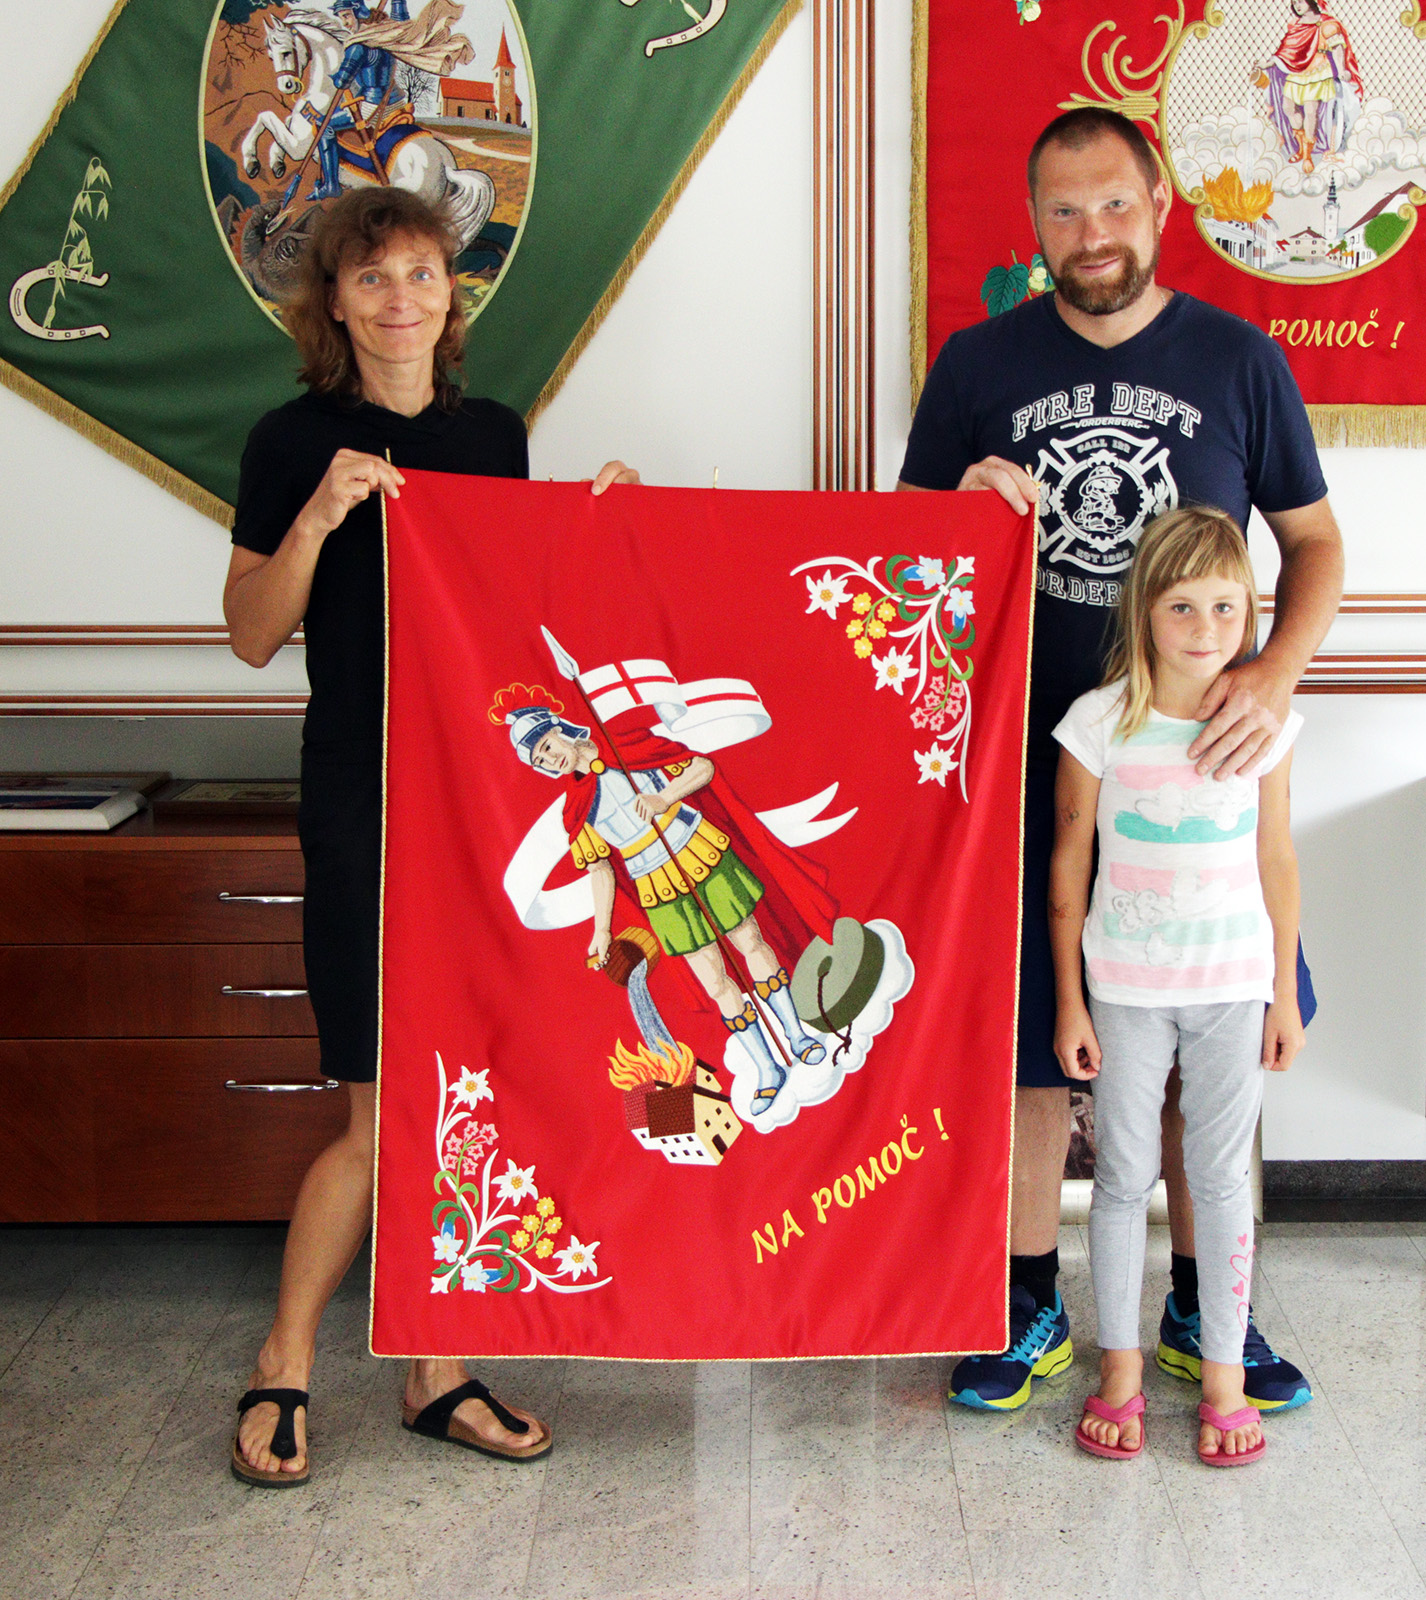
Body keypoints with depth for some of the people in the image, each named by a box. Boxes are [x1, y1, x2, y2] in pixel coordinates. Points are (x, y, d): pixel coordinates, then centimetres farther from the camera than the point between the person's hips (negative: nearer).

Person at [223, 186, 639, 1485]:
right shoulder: (298, 442, -2)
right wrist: (318, 515, -18)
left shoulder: (495, 433, 12)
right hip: (366, 805, -5)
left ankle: (437, 1372, 22)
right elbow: (254, 635, -4)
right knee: (386, 1119, -5)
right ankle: (285, 1365, 17)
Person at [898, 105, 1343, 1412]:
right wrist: (968, 516, -14)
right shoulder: (978, 366, 3)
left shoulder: (1239, 361, 3)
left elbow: (1315, 542, 7)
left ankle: (1202, 1309, 26)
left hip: (1199, 760, 1)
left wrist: (1275, 676, -11)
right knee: (1028, 1042, 6)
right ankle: (1029, 1305, 24)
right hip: (1027, 755, 0)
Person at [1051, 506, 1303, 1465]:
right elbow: (1070, 865, -2)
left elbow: (1277, 858, 5)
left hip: (1233, 985, 1)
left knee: (1222, 1178, 9)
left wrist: (1285, 992, 6)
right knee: (1125, 1177, 8)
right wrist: (1071, 1000, -2)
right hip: (1127, 987, -1)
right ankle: (1121, 1368, 22)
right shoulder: (1101, 722, -8)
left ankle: (1225, 1375, 21)